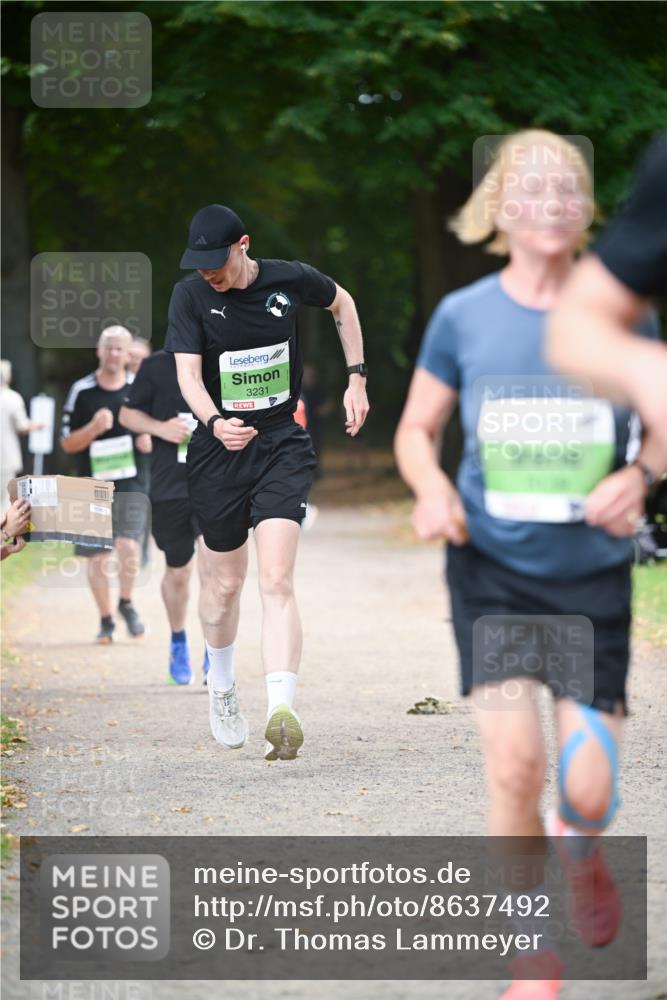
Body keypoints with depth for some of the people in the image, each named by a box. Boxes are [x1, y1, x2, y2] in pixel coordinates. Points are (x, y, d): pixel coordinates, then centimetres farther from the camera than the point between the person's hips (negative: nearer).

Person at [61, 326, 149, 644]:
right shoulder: (81, 391, 1)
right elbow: (67, 443, 3)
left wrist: (150, 441, -7)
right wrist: (94, 428, -15)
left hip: (131, 484, 0)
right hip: (93, 484, 0)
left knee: (128, 545, -19)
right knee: (97, 558, 3)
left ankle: (126, 603, 6)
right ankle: (106, 620, 21)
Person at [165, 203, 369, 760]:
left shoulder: (290, 280, -5)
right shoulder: (191, 296, -8)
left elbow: (342, 302, 16)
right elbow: (188, 373, -18)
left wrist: (356, 379, 12)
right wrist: (214, 422, -38)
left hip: (283, 446, -1)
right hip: (219, 449, 1)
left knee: (276, 581, -15)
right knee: (225, 583, 12)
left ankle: (282, 712, -26)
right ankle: (221, 688, 40)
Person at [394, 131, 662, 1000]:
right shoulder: (464, 317, -1)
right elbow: (416, 430, 9)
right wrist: (433, 489, -13)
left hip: (593, 576, 1)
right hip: (493, 570, -1)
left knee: (589, 788, -5)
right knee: (514, 764, -15)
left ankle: (580, 847, 35)